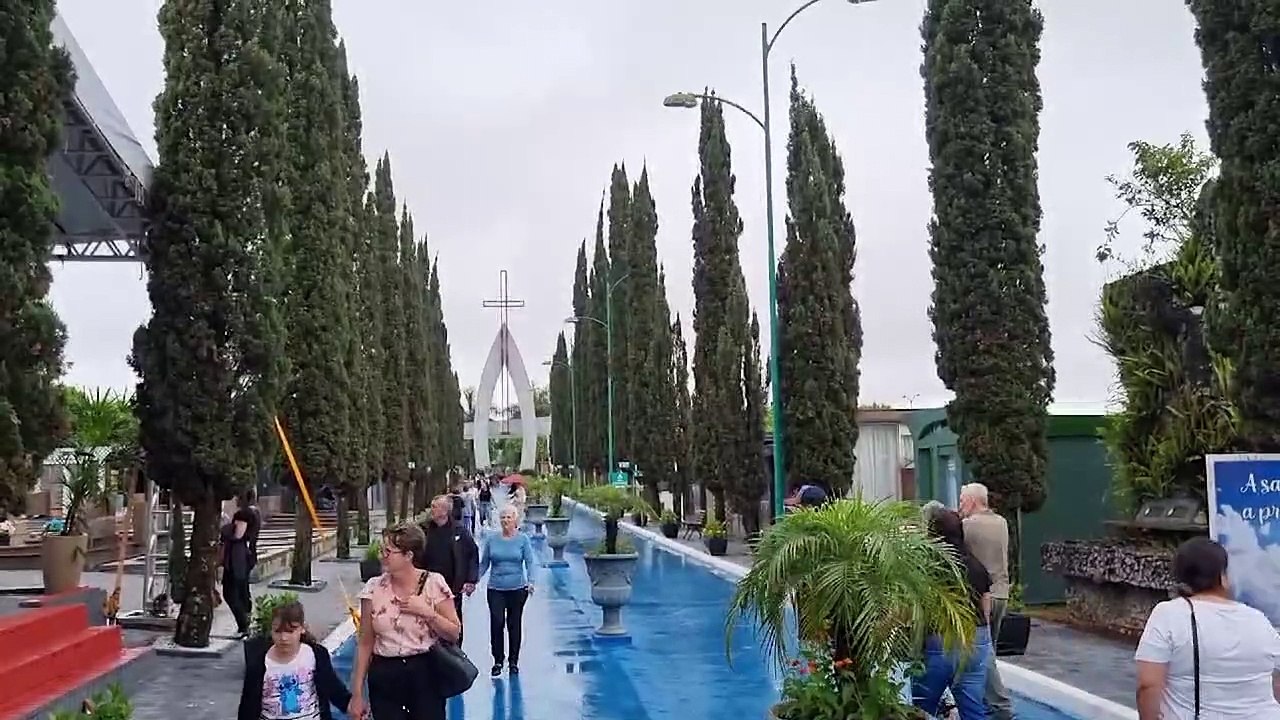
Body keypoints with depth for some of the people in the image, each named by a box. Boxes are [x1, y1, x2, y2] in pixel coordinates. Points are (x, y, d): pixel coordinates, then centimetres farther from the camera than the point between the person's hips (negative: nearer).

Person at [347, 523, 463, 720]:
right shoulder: (374, 588, -1)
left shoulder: (434, 584, -6)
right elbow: (365, 644, 3)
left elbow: (454, 634, -2)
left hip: (425, 675, -2)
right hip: (384, 677, 2)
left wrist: (427, 612, -16)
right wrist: (357, 692, 2)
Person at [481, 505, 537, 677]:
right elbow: (484, 564, 9)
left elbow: (530, 562, -5)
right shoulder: (491, 540, 5)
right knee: (497, 623, -8)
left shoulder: (523, 539, 0)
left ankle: (513, 661, 18)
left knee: (514, 624, 6)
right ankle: (498, 661, 6)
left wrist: (530, 582, -18)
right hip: (496, 589, 1)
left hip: (517, 588, -1)